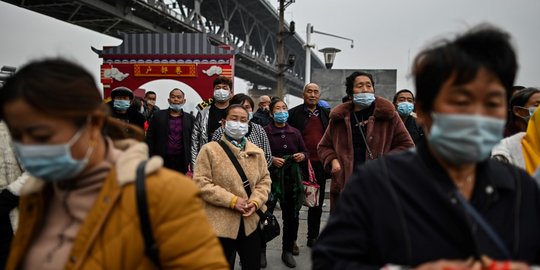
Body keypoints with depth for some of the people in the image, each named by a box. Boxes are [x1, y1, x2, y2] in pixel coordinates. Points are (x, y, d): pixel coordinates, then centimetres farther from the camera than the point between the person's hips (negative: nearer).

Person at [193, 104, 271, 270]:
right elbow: (201, 183, -12)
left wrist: (255, 202, -9)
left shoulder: (257, 152, 10)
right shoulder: (210, 149, -6)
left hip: (251, 222, 4)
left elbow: (265, 180, 11)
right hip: (221, 223, -4)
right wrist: (232, 200, -17)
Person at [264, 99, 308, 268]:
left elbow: (305, 152, 18)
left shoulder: (295, 132, 10)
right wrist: (271, 159, -18)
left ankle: (288, 249, 27)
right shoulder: (265, 132, -4)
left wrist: (302, 156, -4)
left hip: (292, 178, 4)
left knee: (292, 215, 9)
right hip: (271, 177, -4)